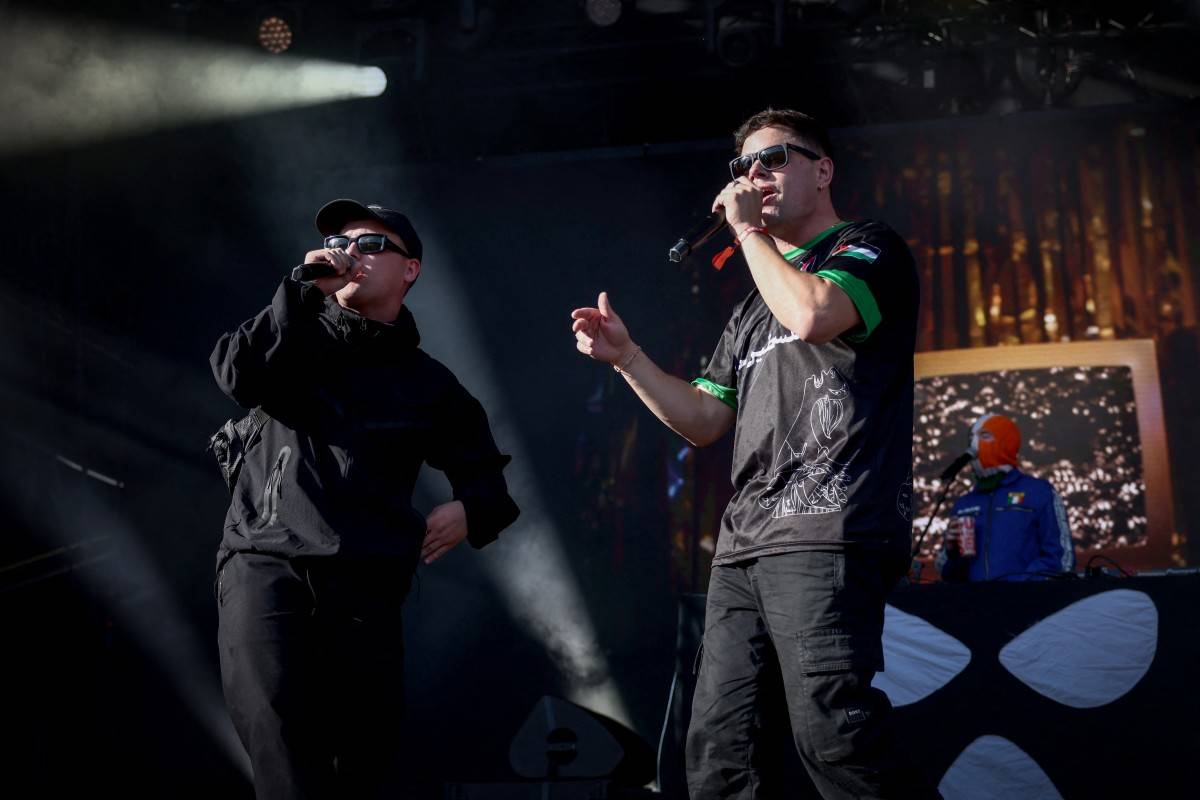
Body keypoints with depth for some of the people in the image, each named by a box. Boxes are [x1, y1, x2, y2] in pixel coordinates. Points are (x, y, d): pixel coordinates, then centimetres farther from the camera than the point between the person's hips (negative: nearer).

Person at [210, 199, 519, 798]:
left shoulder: (428, 384, 17)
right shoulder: (300, 334, 15)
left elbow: (485, 474, 24)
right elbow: (238, 377, -6)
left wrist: (472, 511, 2)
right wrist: (305, 291, -6)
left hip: (363, 586, 2)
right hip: (265, 563, -1)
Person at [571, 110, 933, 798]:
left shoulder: (871, 250, 6)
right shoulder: (754, 309, 28)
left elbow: (812, 315, -17)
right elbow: (703, 421, 26)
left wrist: (750, 229, -2)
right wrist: (625, 355, 13)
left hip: (827, 534, -8)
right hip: (744, 546, 8)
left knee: (831, 733, -21)